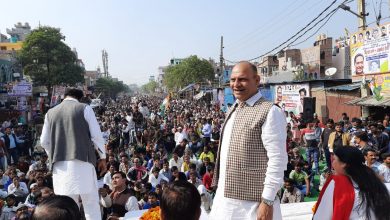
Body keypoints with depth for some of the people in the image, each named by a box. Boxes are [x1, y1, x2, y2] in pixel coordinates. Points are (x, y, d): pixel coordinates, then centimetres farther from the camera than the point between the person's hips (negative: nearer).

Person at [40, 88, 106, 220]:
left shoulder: (51, 113, 12)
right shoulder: (84, 108, 1)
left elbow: (44, 141, 14)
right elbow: (96, 135, -3)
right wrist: (102, 157, 7)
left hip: (59, 164, 4)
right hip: (82, 161, -4)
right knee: (91, 203, 2)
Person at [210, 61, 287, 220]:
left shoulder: (270, 112, -14)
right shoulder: (233, 111, 11)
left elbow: (277, 159, -17)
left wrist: (268, 201, -18)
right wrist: (220, 188, 16)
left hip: (252, 204, -7)